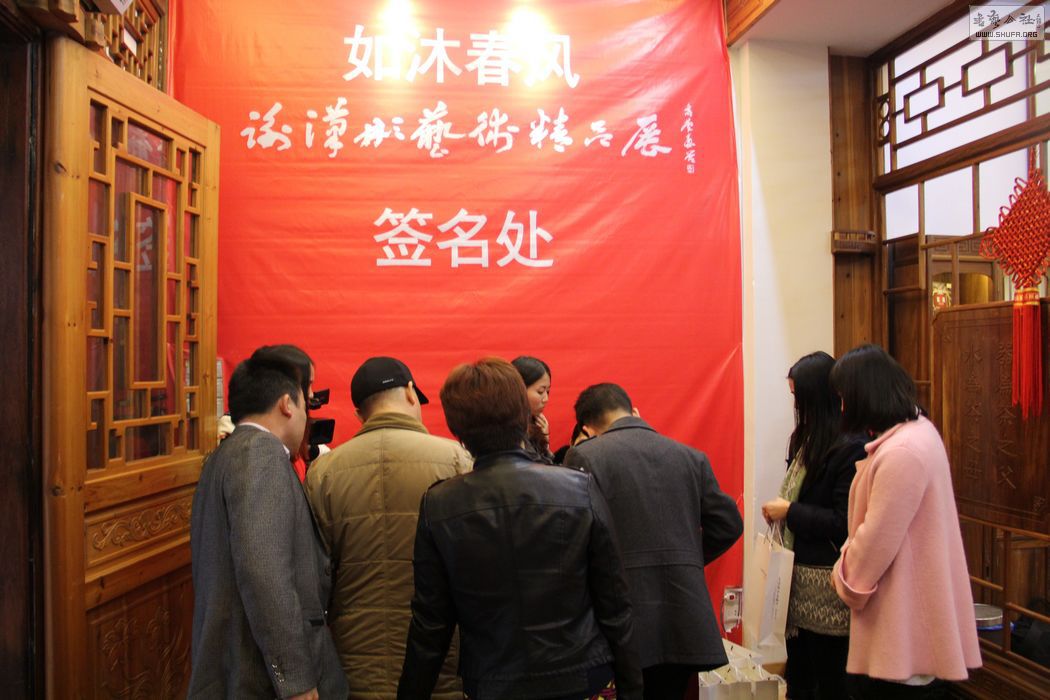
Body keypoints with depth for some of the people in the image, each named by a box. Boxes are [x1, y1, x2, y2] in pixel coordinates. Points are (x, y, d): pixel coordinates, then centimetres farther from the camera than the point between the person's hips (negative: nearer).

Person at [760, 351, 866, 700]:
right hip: (798, 579, 8)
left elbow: (843, 523, -20)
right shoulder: (806, 440, 9)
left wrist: (790, 511, -14)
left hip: (827, 591, -8)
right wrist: (780, 510, 1)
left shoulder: (850, 448, -18)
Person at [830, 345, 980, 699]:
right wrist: (849, 571, 13)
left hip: (904, 616, -10)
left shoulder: (902, 452, -27)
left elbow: (877, 540, -21)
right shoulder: (917, 428, 6)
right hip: (909, 601, 10)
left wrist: (844, 579, -3)